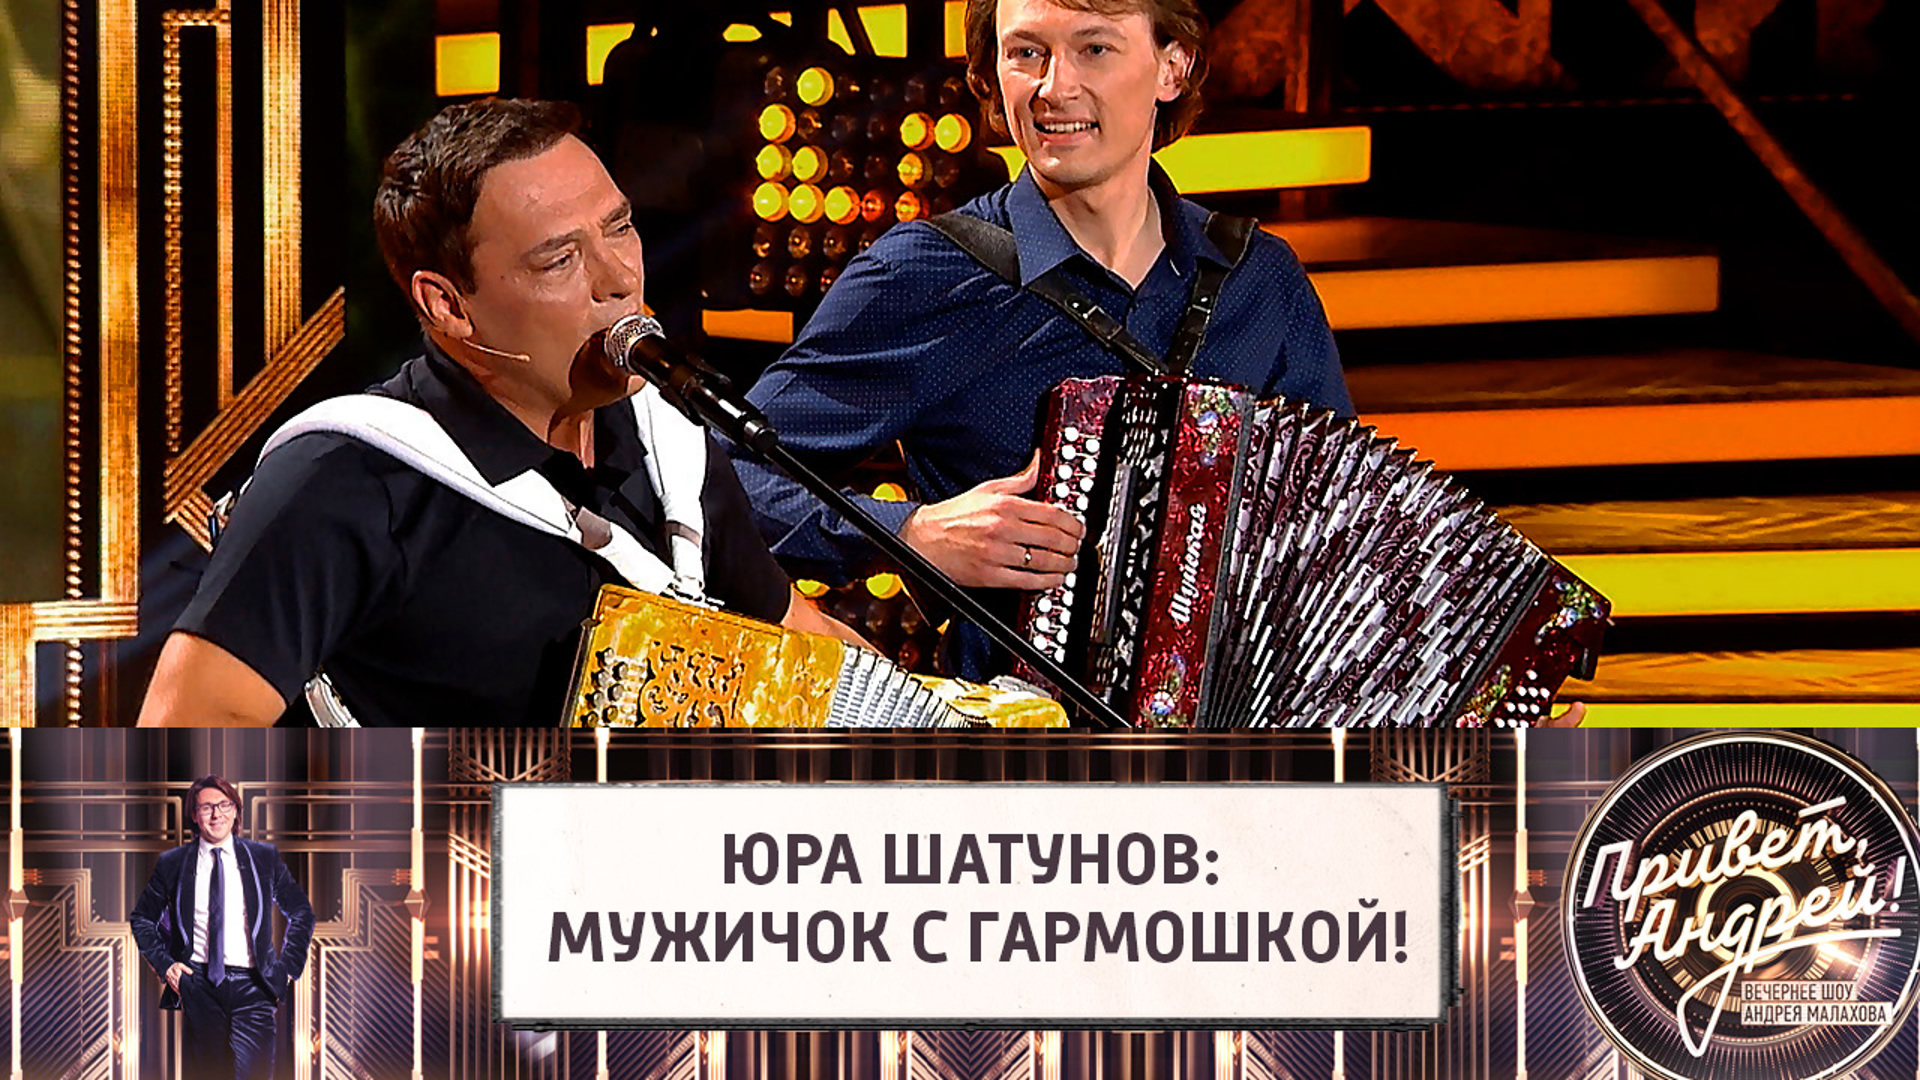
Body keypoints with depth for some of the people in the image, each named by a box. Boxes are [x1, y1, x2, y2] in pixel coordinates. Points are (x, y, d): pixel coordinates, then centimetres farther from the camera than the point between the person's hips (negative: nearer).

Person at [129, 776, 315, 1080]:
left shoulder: (264, 858, 9)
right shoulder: (172, 864, 8)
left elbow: (301, 913, 18)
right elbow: (141, 919, 20)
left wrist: (287, 967, 7)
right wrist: (165, 964, 6)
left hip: (251, 986, -1)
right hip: (198, 984, 1)